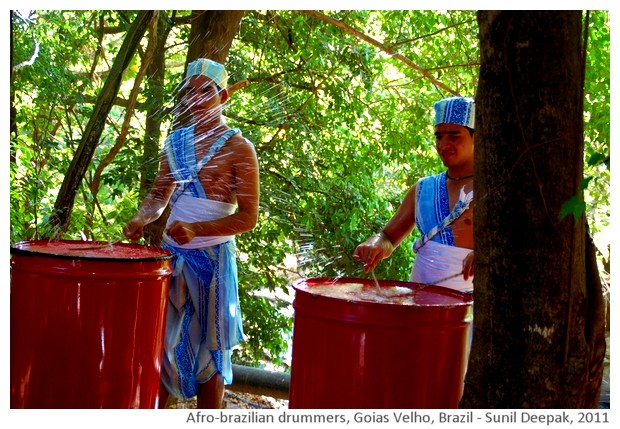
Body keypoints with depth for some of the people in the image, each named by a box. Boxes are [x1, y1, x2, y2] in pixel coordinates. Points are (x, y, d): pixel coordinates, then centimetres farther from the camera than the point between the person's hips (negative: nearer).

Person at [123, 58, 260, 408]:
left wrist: (196, 230, -26)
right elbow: (160, 195, 16)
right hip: (171, 254, 5)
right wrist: (142, 218, -6)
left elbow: (248, 218, -13)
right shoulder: (176, 142, 9)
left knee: (207, 350, 4)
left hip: (212, 259, -5)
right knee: (160, 341, 9)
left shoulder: (238, 148, -9)